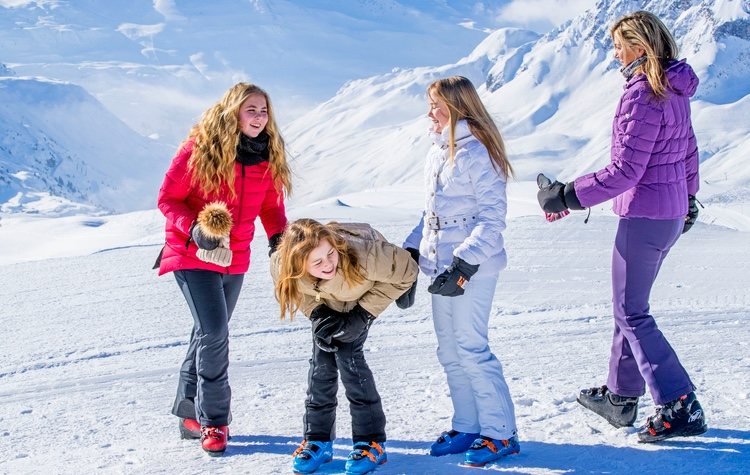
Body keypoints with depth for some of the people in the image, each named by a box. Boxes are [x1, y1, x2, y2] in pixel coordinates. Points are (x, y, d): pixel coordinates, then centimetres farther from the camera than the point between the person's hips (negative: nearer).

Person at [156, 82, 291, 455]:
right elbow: (168, 197, -10)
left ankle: (190, 413, 30)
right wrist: (194, 228, -26)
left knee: (209, 333, 15)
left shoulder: (269, 156, 2)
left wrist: (278, 236, -8)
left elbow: (271, 206, 11)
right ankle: (213, 420, 1)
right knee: (214, 331, -13)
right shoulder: (200, 148, -14)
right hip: (193, 255, -6)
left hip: (234, 258, 6)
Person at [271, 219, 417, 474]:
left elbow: (406, 271, -28)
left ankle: (371, 442, -6)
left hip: (361, 299, -3)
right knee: (321, 358, -6)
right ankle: (318, 440, 9)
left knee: (347, 353, -16)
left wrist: (364, 314, -29)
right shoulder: (282, 266, -35)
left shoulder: (363, 255, -47)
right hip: (327, 301, 3)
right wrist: (317, 314, -22)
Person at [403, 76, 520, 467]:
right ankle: (467, 427, 22)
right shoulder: (437, 153, 14)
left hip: (473, 269, -9)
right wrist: (411, 252, 13)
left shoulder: (476, 152, -13)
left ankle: (500, 433, 3)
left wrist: (465, 264, -22)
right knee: (449, 352, 12)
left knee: (471, 349, -7)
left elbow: (493, 218, -16)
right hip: (440, 267, 9)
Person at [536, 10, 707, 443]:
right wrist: (689, 198, 33)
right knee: (630, 305, 18)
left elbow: (625, 170, -23)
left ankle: (681, 407, -3)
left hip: (644, 214, -10)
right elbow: (689, 149, 19)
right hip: (671, 211, 10)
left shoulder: (642, 95, -19)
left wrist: (567, 196, -19)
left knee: (632, 313, -1)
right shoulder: (674, 91, 9)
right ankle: (621, 398, 28)